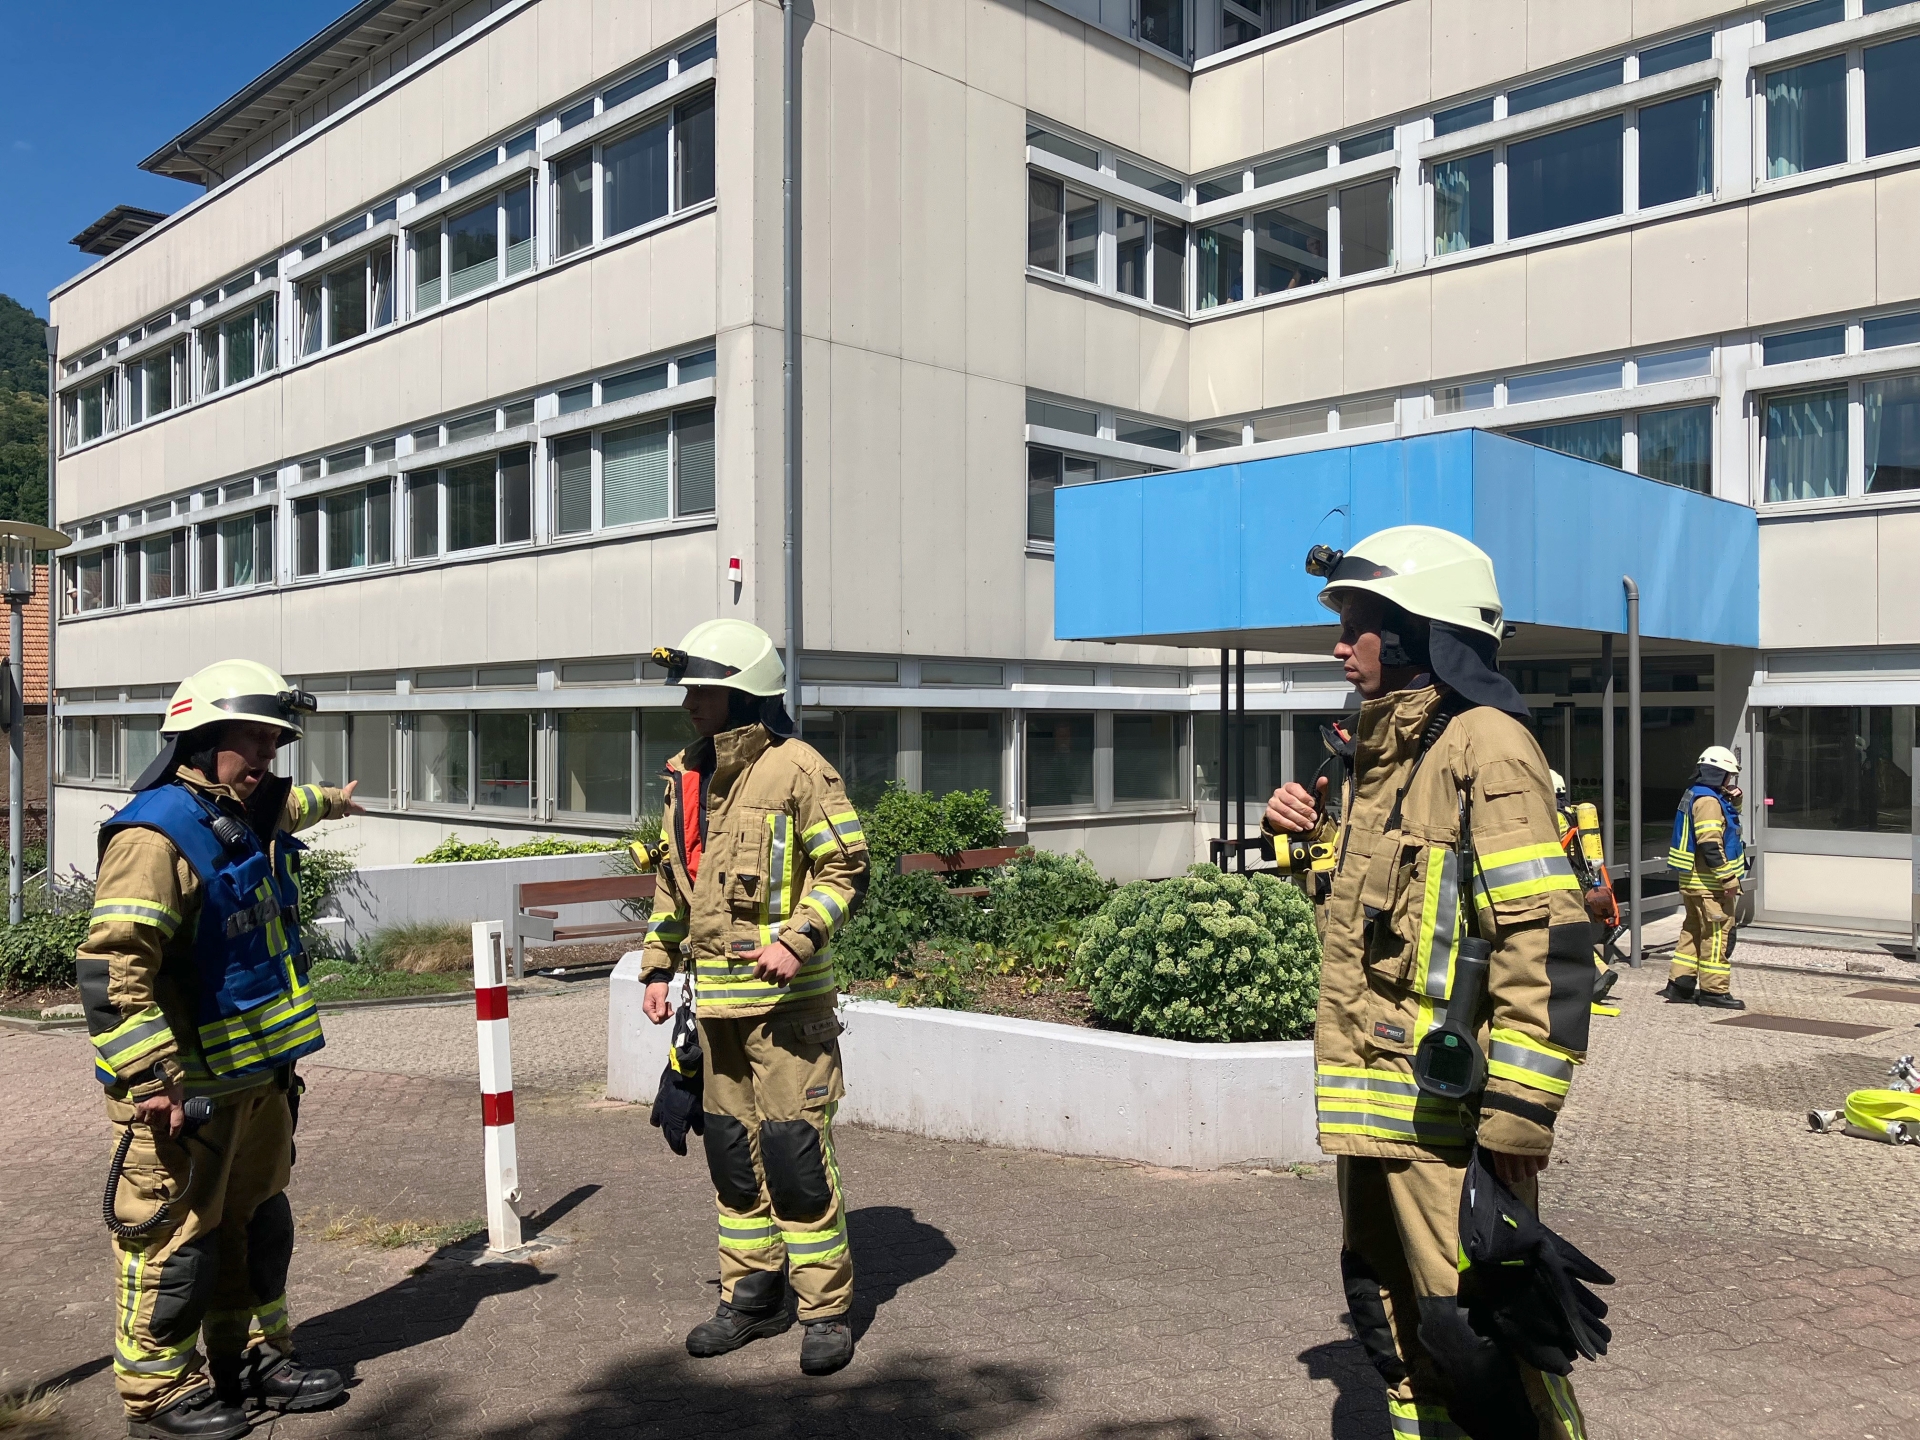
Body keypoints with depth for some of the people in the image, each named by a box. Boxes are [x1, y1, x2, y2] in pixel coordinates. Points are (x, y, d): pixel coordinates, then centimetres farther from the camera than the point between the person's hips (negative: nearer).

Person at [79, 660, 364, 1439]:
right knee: (173, 1237, 3)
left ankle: (254, 1358, 33)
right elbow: (111, 967, -27)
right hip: (187, 1088, -10)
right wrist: (152, 1077, -30)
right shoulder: (157, 835, -21)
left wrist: (329, 801, 58)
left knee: (256, 1222, 19)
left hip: (259, 1075, 10)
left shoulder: (248, 820, 10)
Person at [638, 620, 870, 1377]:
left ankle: (825, 1309, 9)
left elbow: (846, 868, -12)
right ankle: (751, 1295, 27)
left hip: (786, 996, -7)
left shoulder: (797, 770, -11)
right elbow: (672, 880, 19)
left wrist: (799, 938, -23)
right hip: (716, 998, 7)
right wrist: (657, 967, 14)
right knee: (730, 1149, 14)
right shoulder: (685, 778, 11)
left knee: (795, 1151, -5)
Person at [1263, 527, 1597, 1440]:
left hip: (1447, 1109, -9)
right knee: (1390, 1314, 19)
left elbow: (1545, 941, -21)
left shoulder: (1484, 746, -14)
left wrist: (1519, 1108, -23)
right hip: (1371, 1102, 9)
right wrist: (1310, 832, 9)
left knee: (1472, 1331, -5)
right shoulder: (1383, 750, 14)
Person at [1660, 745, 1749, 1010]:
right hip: (1710, 884, -10)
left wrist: (1733, 802, 12)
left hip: (1693, 882, 10)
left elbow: (1723, 826, 29)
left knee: (1693, 931, 15)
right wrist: (1729, 878, -21)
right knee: (1718, 934, -5)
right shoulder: (1708, 800, -16)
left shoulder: (1694, 795, 16)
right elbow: (1710, 844, -24)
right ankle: (1714, 990, -2)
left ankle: (1679, 983, 18)